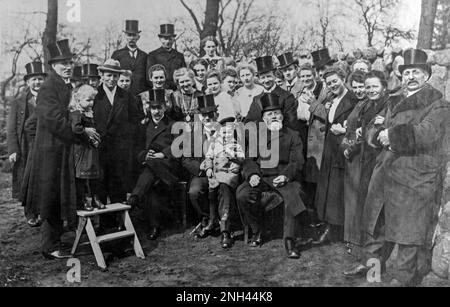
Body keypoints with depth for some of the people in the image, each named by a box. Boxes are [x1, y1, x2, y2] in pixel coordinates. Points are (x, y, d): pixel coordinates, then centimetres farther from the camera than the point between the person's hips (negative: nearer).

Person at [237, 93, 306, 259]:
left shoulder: (292, 136, 12)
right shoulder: (257, 135, 18)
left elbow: (297, 162, 2)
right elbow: (249, 159, 10)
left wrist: (286, 176, -18)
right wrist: (252, 174, -12)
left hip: (283, 177, -2)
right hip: (260, 176, 2)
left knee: (293, 197, -33)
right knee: (241, 195, -24)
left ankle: (289, 240, -21)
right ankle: (257, 231, -1)